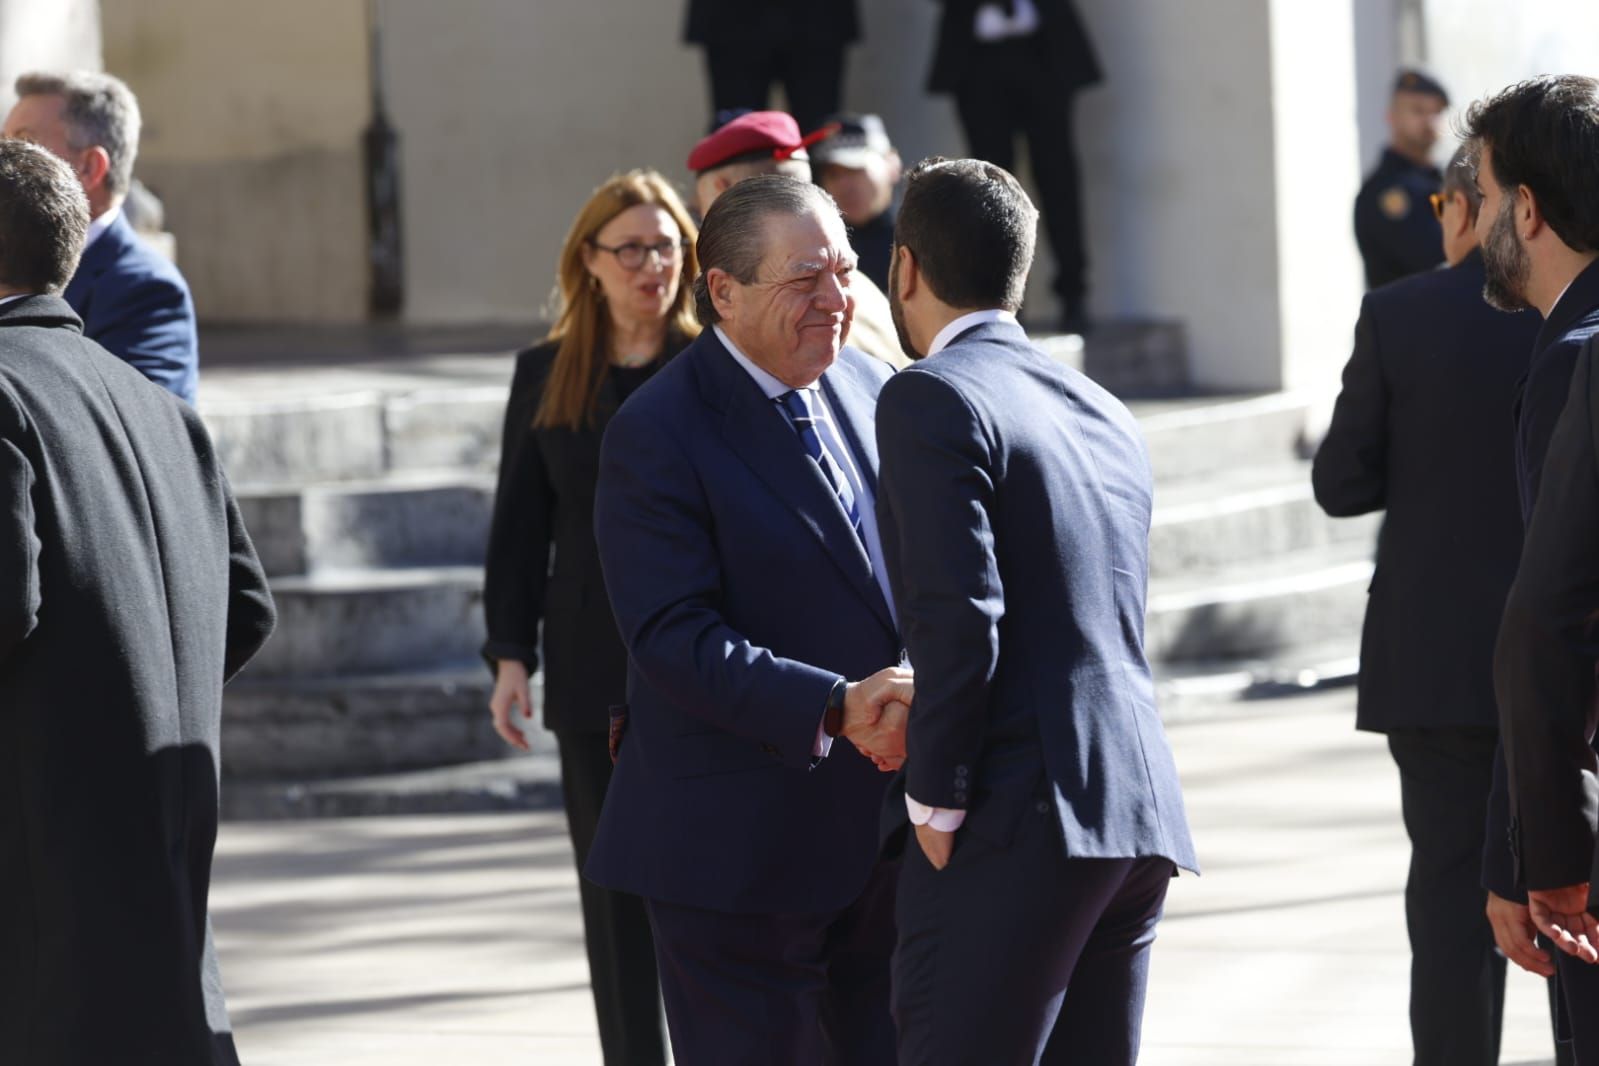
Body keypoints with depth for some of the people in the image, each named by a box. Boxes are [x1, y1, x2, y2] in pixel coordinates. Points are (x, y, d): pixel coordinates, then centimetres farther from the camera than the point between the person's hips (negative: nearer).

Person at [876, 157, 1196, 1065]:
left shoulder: (933, 398, -7)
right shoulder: (1107, 417, 19)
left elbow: (959, 615, -17)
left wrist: (936, 806, -11)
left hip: (1020, 821, -8)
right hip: (1140, 817, 8)